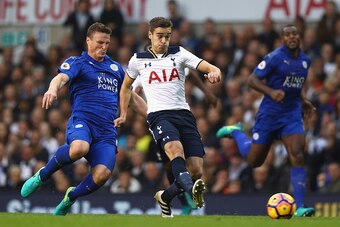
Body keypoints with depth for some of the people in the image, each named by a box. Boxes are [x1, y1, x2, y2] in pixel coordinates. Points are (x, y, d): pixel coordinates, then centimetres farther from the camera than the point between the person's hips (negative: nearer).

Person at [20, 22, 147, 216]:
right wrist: (53, 90, -38)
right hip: (82, 121, -4)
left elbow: (132, 98, 33)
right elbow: (62, 78, -15)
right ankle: (42, 176, -10)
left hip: (107, 131, 4)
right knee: (79, 149, -40)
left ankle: (71, 196, 11)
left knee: (102, 174, -23)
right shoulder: (77, 63, 8)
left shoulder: (115, 68, 24)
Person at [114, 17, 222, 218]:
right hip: (159, 115, -2)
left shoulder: (179, 54, 10)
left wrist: (214, 71, -27)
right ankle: (193, 190, -61)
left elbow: (206, 66, -4)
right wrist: (123, 115, 25)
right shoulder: (138, 60, 12)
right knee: (175, 149, -35)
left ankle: (165, 197, 21)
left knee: (197, 171, -6)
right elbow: (126, 86, 30)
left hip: (184, 114, 2)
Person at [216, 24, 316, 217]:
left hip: (292, 114, 4)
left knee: (297, 156, -15)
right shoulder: (275, 57, -13)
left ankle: (299, 207, -15)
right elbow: (253, 80, -14)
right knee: (254, 161, 7)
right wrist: (271, 92, -29)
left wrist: (303, 101, 11)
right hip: (270, 112, -4)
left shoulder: (305, 60, 8)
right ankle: (235, 132, 39)